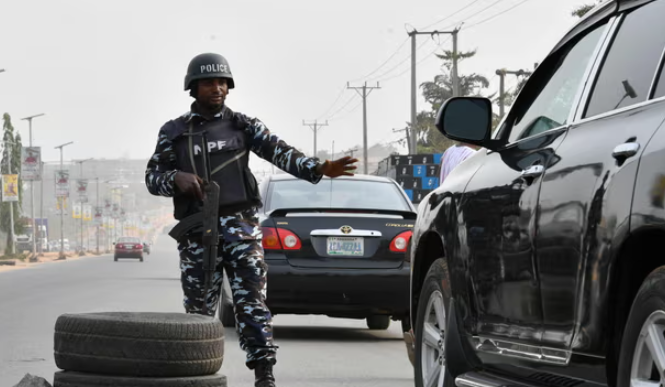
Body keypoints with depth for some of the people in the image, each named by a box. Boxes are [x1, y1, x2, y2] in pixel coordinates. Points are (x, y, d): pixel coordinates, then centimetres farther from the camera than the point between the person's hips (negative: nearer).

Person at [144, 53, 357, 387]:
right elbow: (152, 177, 8)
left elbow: (280, 152, -4)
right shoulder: (173, 132, 9)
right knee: (199, 306, 3)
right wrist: (176, 178, -15)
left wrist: (319, 169, -21)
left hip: (240, 224, 0)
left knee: (251, 299, -8)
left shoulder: (242, 126, 8)